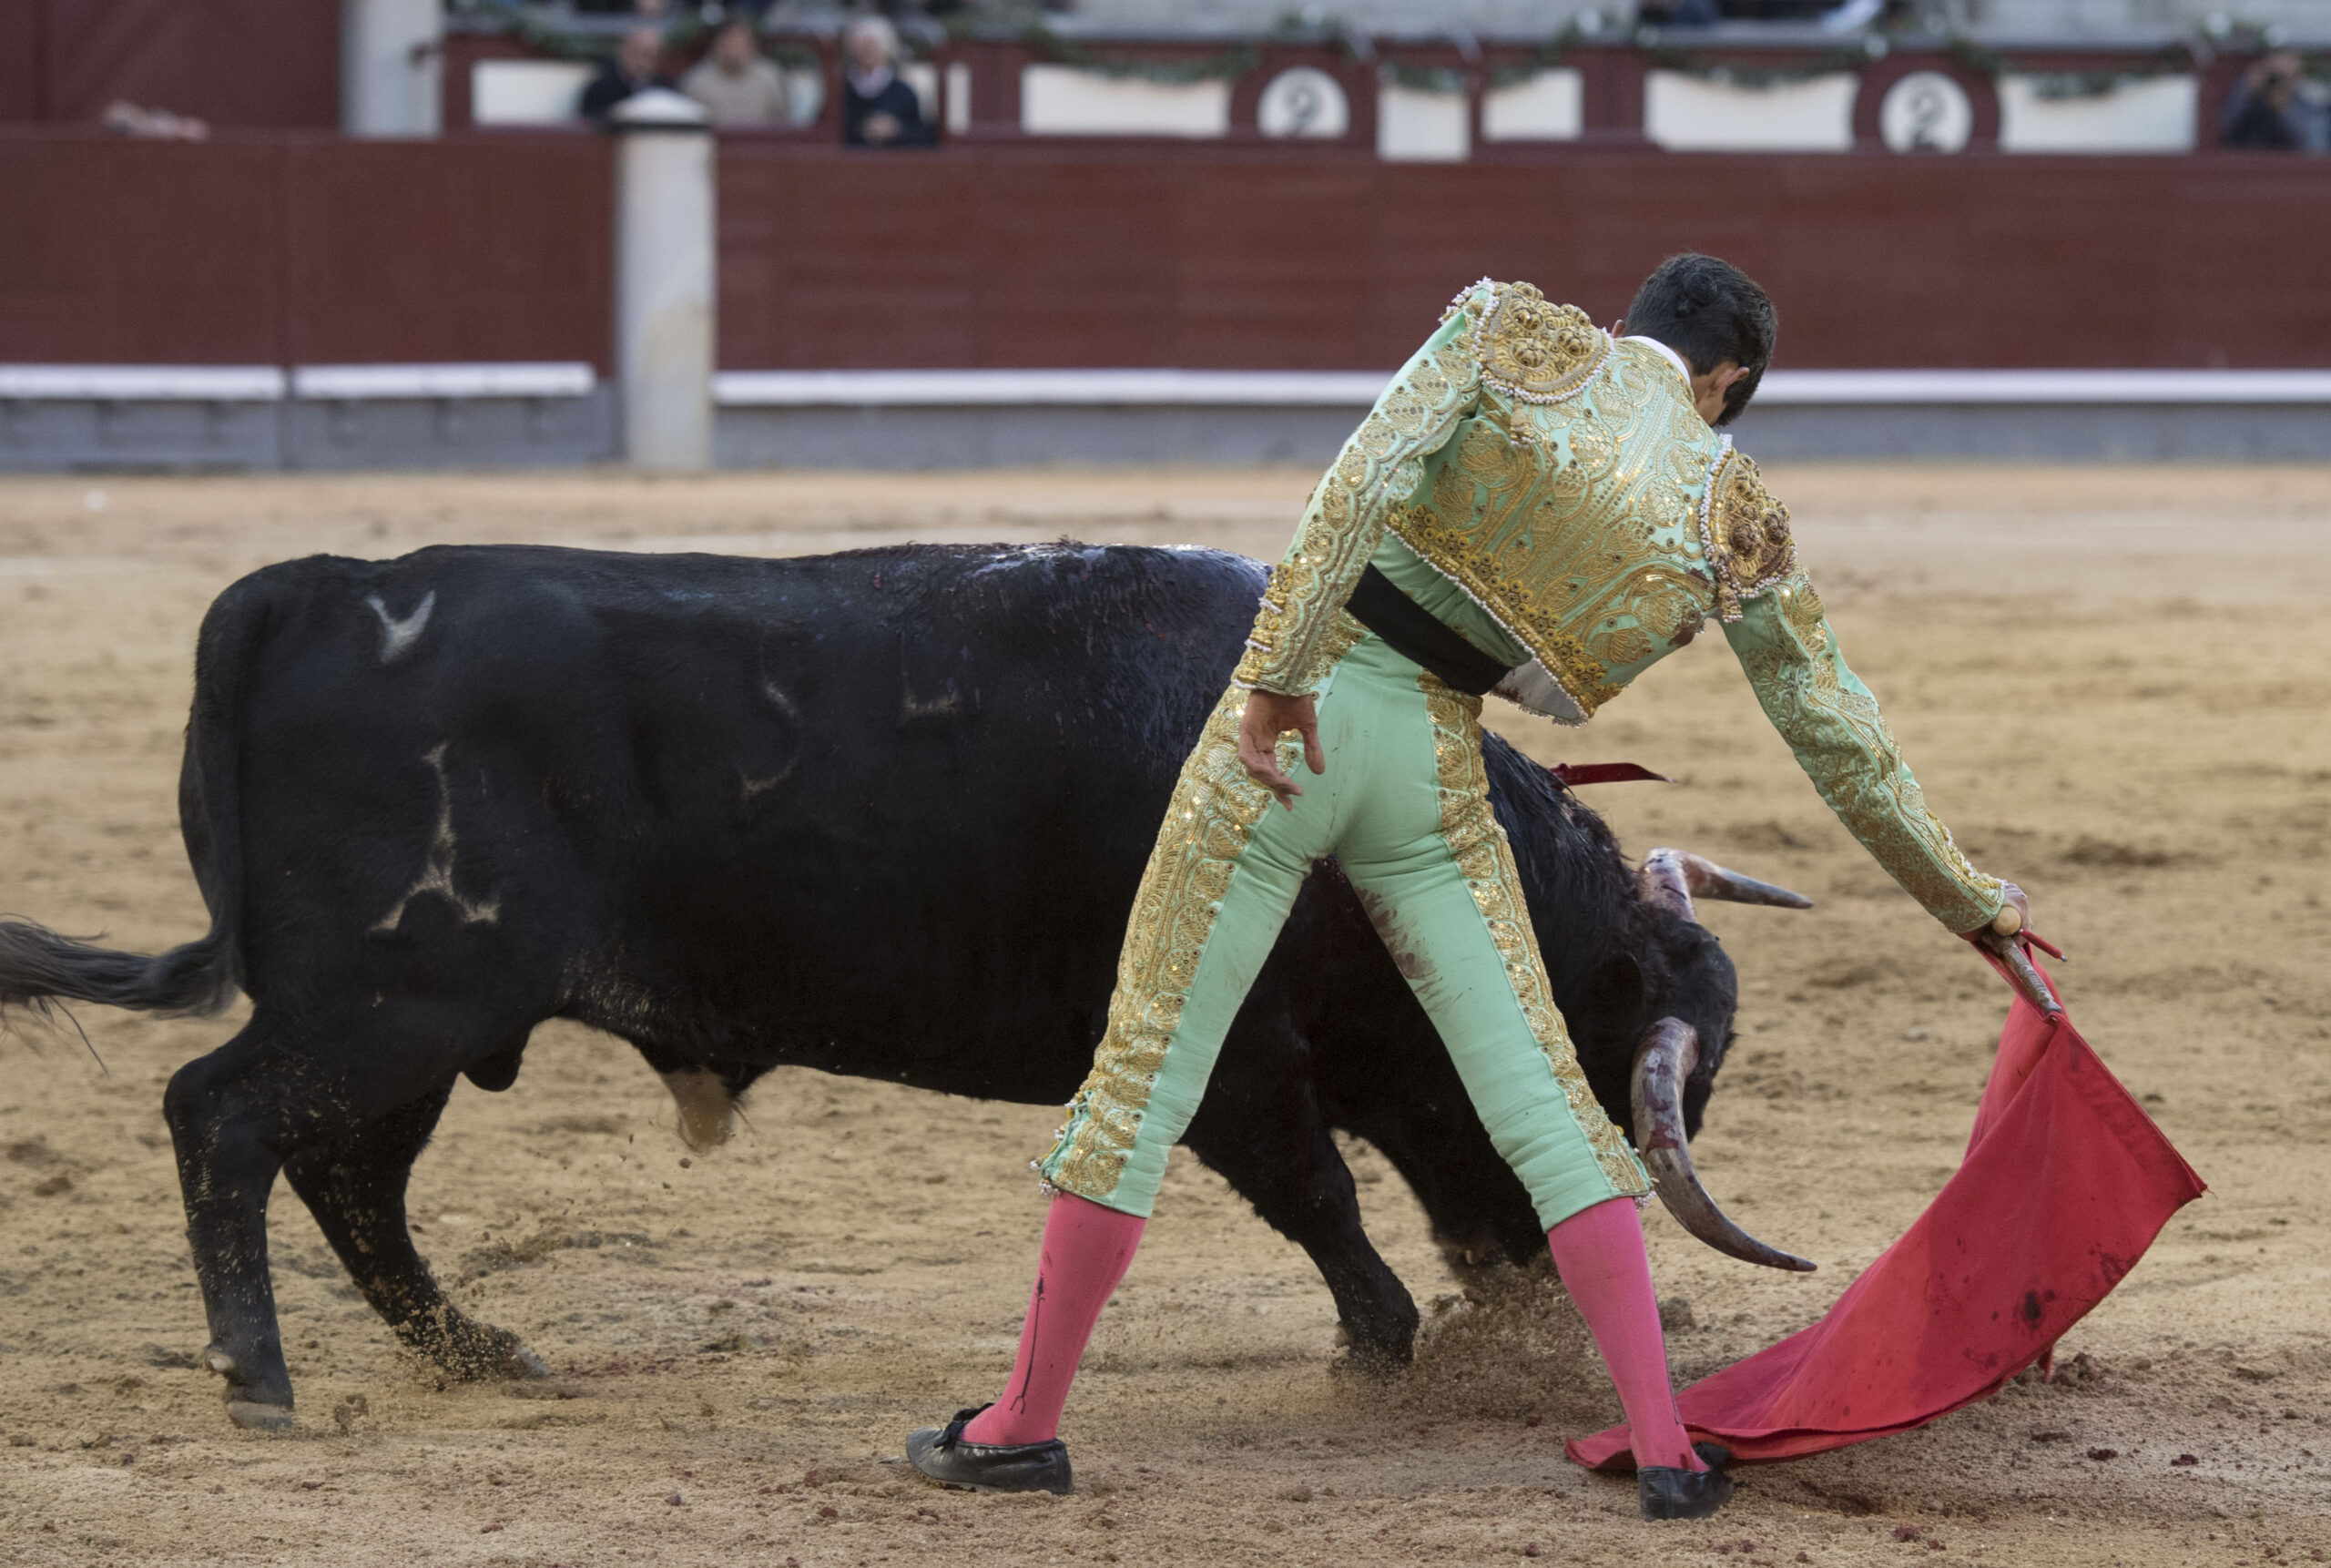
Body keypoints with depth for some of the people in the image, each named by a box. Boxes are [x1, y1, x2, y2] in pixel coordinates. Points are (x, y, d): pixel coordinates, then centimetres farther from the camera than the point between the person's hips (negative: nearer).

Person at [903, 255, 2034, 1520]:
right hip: (1434, 779, 1)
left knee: (1143, 1070, 6)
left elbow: (1366, 480, -16)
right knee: (1544, 1102, 7)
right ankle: (1666, 1451, 2)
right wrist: (1970, 901, 23)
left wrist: (1275, 670, -17)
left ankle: (1025, 1423, 12)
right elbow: (1841, 739, 11)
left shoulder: (1510, 331, 0)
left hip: (1289, 724, -1)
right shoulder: (1739, 526, 4)